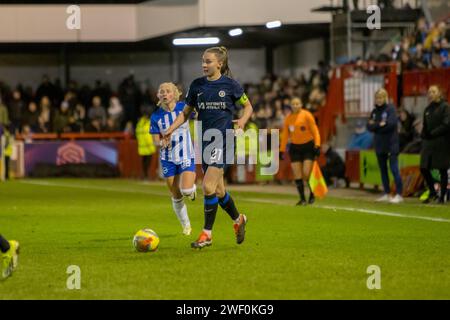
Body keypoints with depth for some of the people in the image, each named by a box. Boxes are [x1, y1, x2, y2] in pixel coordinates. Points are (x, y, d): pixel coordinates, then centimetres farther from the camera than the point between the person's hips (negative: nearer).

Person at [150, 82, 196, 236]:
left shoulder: (183, 108, -8)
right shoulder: (156, 116, -6)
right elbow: (156, 140, -3)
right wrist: (161, 143, -23)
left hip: (186, 156, -1)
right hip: (168, 159, 1)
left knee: (186, 190, -21)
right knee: (176, 196, 5)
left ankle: (192, 187, 18)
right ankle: (186, 225, 26)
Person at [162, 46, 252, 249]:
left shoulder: (230, 85, -4)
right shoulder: (197, 85, 7)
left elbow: (248, 107, 7)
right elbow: (186, 113, 14)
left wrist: (242, 120, -13)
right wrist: (170, 130, 0)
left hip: (222, 141, -5)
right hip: (204, 141, 5)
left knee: (208, 186, -16)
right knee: (218, 190, 11)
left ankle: (207, 234, -6)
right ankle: (238, 220, 37)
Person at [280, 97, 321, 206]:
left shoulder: (307, 115, -6)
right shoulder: (288, 119, 7)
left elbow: (314, 130, -7)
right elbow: (285, 135, 12)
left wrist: (317, 145, -16)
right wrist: (282, 150, 8)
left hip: (308, 146, -4)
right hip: (295, 148, 4)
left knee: (307, 174, -12)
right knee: (297, 175, -3)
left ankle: (312, 195, 11)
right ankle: (302, 199, 4)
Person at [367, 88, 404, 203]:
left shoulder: (391, 109, -6)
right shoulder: (375, 111, 12)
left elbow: (391, 123, -19)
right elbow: (369, 126, 5)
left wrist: (375, 126, -10)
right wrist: (380, 125, -13)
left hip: (391, 145, -7)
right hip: (379, 144, 7)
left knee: (394, 169, -10)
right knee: (383, 170, 11)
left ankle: (399, 194, -9)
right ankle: (387, 194, 18)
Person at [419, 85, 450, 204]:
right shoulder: (428, 109, 15)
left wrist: (432, 133, -14)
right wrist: (424, 135, 3)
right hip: (428, 143, 6)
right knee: (424, 168, 2)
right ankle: (432, 193, 18)